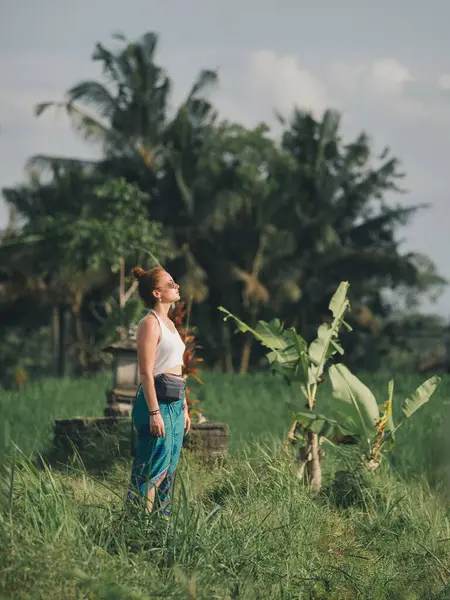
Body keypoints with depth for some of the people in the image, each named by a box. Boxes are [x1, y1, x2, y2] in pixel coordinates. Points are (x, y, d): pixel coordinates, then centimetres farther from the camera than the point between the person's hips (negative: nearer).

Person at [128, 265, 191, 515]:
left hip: (175, 403, 9)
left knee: (168, 469, 11)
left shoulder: (169, 324, 18)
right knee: (152, 469, -10)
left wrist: (184, 409, 21)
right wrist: (154, 412, -22)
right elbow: (146, 372, -16)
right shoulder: (149, 324, -10)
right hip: (157, 401, -9)